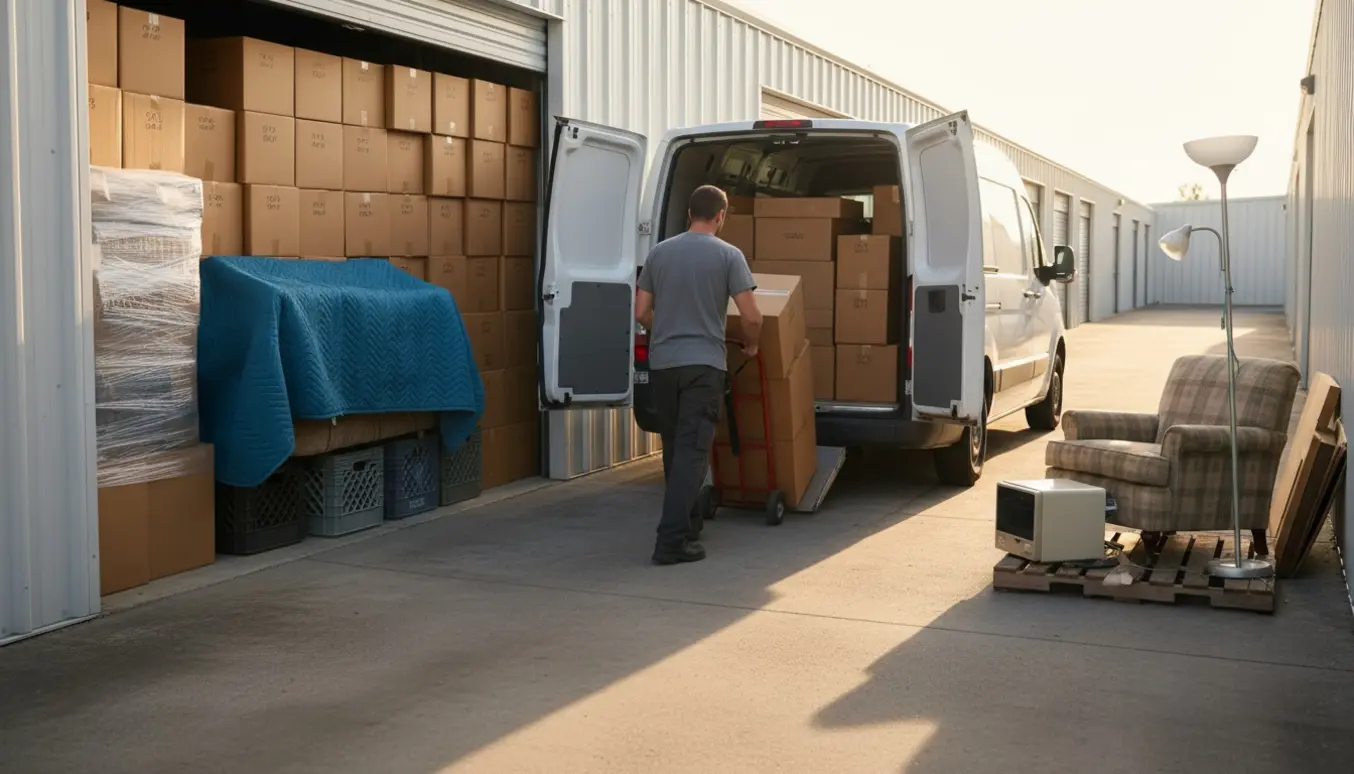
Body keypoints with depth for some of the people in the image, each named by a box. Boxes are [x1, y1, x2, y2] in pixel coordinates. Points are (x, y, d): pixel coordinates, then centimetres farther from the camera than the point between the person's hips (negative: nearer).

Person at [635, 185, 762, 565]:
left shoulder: (659, 252, 8)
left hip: (661, 364, 5)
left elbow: (641, 312, 10)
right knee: (692, 451, -6)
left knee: (674, 449, 16)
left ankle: (682, 526, 27)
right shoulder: (728, 255, -3)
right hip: (703, 365, -4)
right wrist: (750, 345, 14)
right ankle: (671, 541, -12)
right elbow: (751, 317, -7)